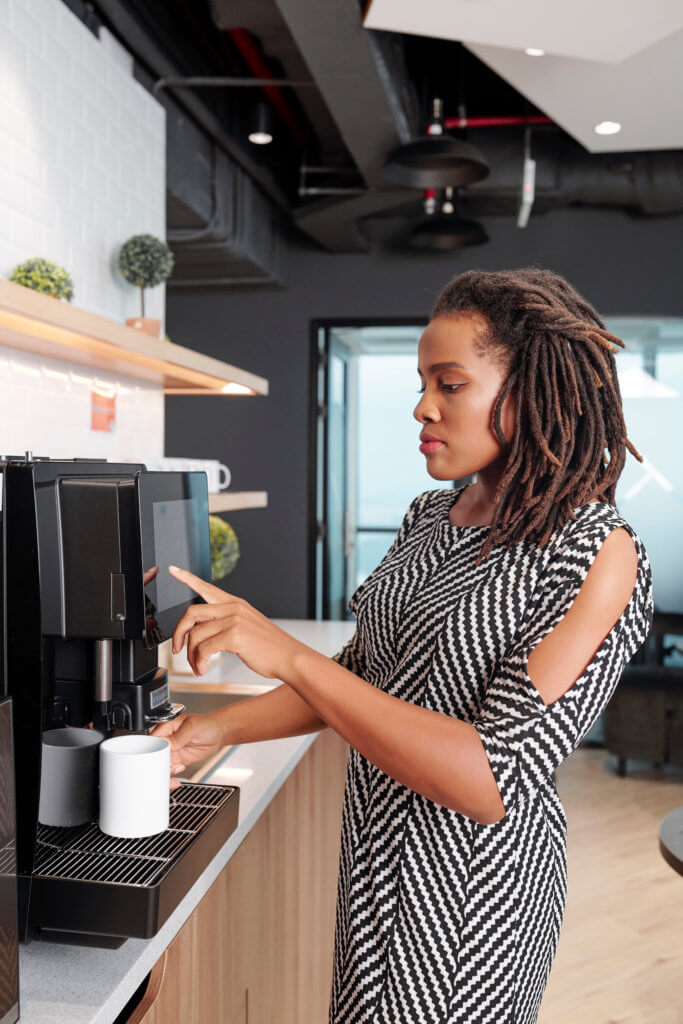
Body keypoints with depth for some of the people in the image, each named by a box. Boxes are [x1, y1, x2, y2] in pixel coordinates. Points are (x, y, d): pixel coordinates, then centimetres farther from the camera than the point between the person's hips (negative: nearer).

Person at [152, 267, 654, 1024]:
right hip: (378, 851, 6)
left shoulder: (598, 554, -21)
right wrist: (219, 728, -3)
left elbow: (494, 781, -29)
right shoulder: (429, 517, 1)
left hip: (471, 881, -6)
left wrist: (289, 656, -32)